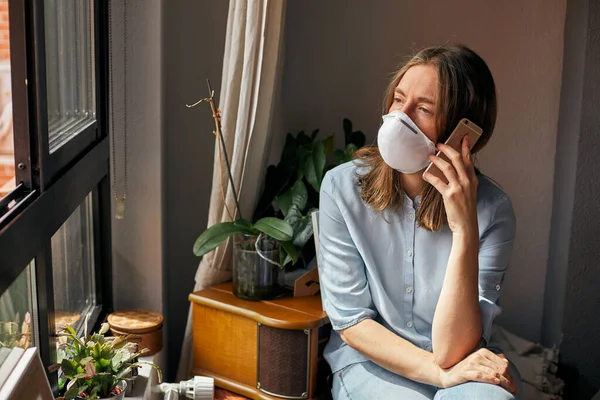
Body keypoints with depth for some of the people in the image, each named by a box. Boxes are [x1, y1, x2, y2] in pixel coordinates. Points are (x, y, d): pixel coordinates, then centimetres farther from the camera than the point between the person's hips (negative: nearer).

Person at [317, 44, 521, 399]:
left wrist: (465, 231, -30)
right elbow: (350, 323, -10)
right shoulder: (343, 186, -12)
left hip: (463, 366, 0)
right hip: (372, 362, 1)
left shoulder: (492, 210, -15)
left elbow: (451, 352, -20)